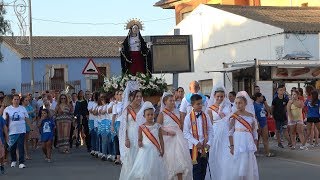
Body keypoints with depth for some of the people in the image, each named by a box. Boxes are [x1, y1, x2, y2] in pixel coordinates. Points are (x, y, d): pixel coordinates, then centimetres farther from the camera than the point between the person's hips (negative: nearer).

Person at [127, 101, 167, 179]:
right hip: (145, 150, -1)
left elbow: (161, 139, 5)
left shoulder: (157, 126, 3)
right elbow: (139, 139, 4)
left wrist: (162, 150, -2)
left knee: (155, 169, 3)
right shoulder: (141, 127, 1)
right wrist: (139, 143, -18)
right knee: (143, 169, -8)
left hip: (155, 151, 1)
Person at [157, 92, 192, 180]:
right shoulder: (162, 114, -2)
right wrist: (167, 132, -18)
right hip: (168, 140, -4)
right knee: (170, 159, 0)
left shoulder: (176, 112, 13)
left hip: (179, 138, 4)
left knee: (180, 159, -3)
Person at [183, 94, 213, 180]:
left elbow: (210, 130, 5)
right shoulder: (188, 117, -7)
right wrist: (196, 142, -15)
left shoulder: (206, 116, 3)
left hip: (204, 146, 4)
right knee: (197, 168, -3)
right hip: (194, 146, -4)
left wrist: (208, 143, -6)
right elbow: (186, 133, -9)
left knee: (204, 167, 10)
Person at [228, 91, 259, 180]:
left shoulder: (251, 115, 7)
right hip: (238, 142, -3)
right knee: (239, 165, -1)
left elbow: (254, 132, 10)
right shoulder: (234, 116, -3)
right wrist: (232, 146, -11)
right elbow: (230, 132, -5)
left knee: (249, 165, 8)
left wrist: (255, 146, 6)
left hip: (248, 142, 3)